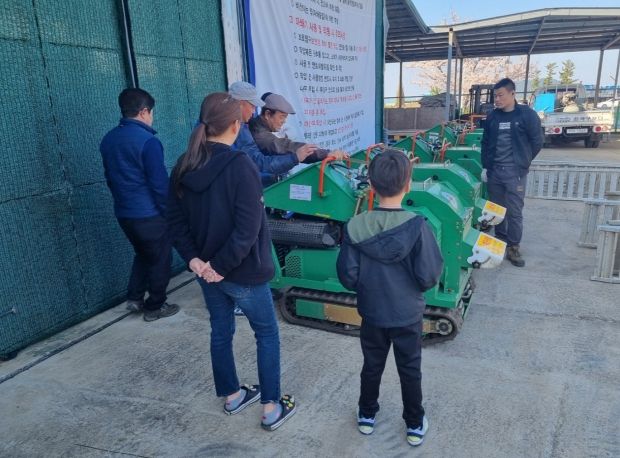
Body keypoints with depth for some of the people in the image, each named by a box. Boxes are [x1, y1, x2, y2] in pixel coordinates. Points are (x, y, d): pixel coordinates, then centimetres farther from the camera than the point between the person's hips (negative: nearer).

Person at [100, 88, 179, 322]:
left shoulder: (108, 139, 5)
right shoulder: (147, 141, -19)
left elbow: (110, 178, 14)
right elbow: (159, 183, -18)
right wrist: (169, 212, -7)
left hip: (123, 213, 7)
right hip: (149, 214, -7)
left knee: (142, 253, 26)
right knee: (160, 259, 10)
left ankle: (135, 298, 27)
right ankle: (155, 307, 19)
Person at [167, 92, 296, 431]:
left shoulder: (184, 166, -1)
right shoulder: (240, 166, -21)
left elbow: (176, 219, 2)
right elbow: (248, 228, -25)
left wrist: (193, 258, -4)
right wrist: (222, 265, -16)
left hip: (207, 270, 7)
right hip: (243, 272, -6)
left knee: (220, 331, 22)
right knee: (267, 334, 13)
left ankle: (232, 396, 40)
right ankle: (271, 408, 23)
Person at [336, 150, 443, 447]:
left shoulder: (356, 227, -17)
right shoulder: (416, 226, -23)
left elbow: (347, 277, -12)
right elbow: (429, 277, -19)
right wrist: (413, 284, 3)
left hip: (372, 314, 2)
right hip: (408, 315, -1)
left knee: (372, 366, 22)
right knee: (410, 370, 19)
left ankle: (366, 416, 41)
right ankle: (415, 425, 35)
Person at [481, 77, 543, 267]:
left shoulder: (527, 114, -6)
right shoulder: (492, 116, 7)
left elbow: (536, 141, -2)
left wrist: (523, 162, 1)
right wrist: (486, 164, 7)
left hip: (515, 172, -4)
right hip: (494, 171, 4)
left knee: (514, 212, -1)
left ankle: (514, 248, 9)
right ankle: (500, 241, 28)